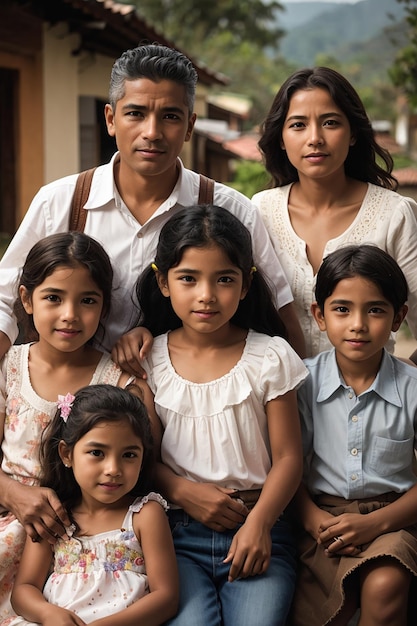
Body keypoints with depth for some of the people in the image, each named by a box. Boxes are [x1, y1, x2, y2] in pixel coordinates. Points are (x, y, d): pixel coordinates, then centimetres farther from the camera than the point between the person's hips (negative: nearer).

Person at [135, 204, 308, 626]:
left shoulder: (270, 357, 3)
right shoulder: (149, 360, 6)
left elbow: (287, 456, 1)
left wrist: (258, 522, -14)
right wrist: (183, 491, -11)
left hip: (256, 529, 0)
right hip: (176, 533, 0)